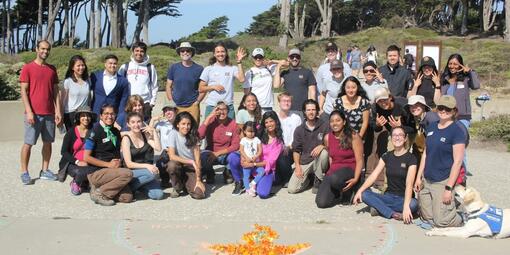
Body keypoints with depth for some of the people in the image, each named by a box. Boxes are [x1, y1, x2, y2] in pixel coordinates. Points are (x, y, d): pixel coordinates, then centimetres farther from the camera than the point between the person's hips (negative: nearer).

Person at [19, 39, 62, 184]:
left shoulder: (52, 69, 11)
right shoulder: (28, 68, -2)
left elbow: (56, 92, 12)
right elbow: (23, 91, -6)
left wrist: (58, 111, 4)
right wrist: (29, 111, -14)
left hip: (49, 113, 5)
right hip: (34, 113, -5)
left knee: (48, 142, 7)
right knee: (28, 143, -2)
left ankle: (45, 171, 16)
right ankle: (24, 172, 5)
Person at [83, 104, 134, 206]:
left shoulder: (116, 132, 13)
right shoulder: (95, 131, -7)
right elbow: (86, 157, -12)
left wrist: (118, 162, -1)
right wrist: (108, 164, -13)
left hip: (111, 171, 6)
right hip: (95, 172, -6)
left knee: (127, 197, -12)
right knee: (128, 173, -27)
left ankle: (102, 187, 9)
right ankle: (99, 193, -13)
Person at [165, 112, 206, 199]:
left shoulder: (193, 136, -7)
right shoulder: (174, 134, -10)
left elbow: (197, 159, -12)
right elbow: (172, 156, -19)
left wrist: (198, 180, -19)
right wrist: (190, 161, -22)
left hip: (191, 168, 0)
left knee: (199, 194, -23)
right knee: (172, 165, -36)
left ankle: (186, 183, 12)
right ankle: (177, 187, -5)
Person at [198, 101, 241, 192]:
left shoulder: (233, 124, -10)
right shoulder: (211, 121, -9)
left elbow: (236, 145, -11)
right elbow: (199, 136, -24)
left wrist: (218, 153, -20)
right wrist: (209, 117, -25)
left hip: (227, 154, -1)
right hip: (211, 153, 1)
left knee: (234, 158, -34)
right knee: (201, 157, -31)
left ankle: (238, 182, -5)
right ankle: (209, 174, 6)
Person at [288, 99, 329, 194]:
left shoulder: (324, 126, -2)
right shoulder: (299, 130, 3)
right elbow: (296, 150, 4)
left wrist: (322, 146, -26)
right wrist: (297, 167, -8)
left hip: (318, 160, -1)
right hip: (304, 162, 1)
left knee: (324, 152, -37)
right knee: (291, 189, -16)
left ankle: (318, 180, -12)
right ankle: (308, 177, 18)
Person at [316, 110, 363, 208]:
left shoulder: (353, 137, -7)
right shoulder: (327, 138, 6)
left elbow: (359, 160, -10)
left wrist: (355, 179, -22)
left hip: (349, 170, -4)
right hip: (333, 171, 4)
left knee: (334, 179, -41)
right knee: (321, 203, -16)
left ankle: (347, 192, -5)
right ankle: (337, 192, 18)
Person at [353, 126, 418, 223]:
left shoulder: (411, 158, -7)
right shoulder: (387, 156, 7)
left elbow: (409, 184, -19)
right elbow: (374, 175, -2)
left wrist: (406, 205, -34)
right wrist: (360, 190, -18)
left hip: (404, 198, -4)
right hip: (389, 196, 4)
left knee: (413, 204, -37)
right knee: (364, 194, -21)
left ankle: (379, 208, -22)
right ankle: (394, 214, -25)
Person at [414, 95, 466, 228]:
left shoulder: (457, 130, -11)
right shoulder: (432, 126, 9)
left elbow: (457, 161, -14)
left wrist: (449, 188, -18)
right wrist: (419, 177, 10)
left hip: (443, 182, -7)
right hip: (426, 181, 7)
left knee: (441, 221, -6)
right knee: (428, 218, 11)